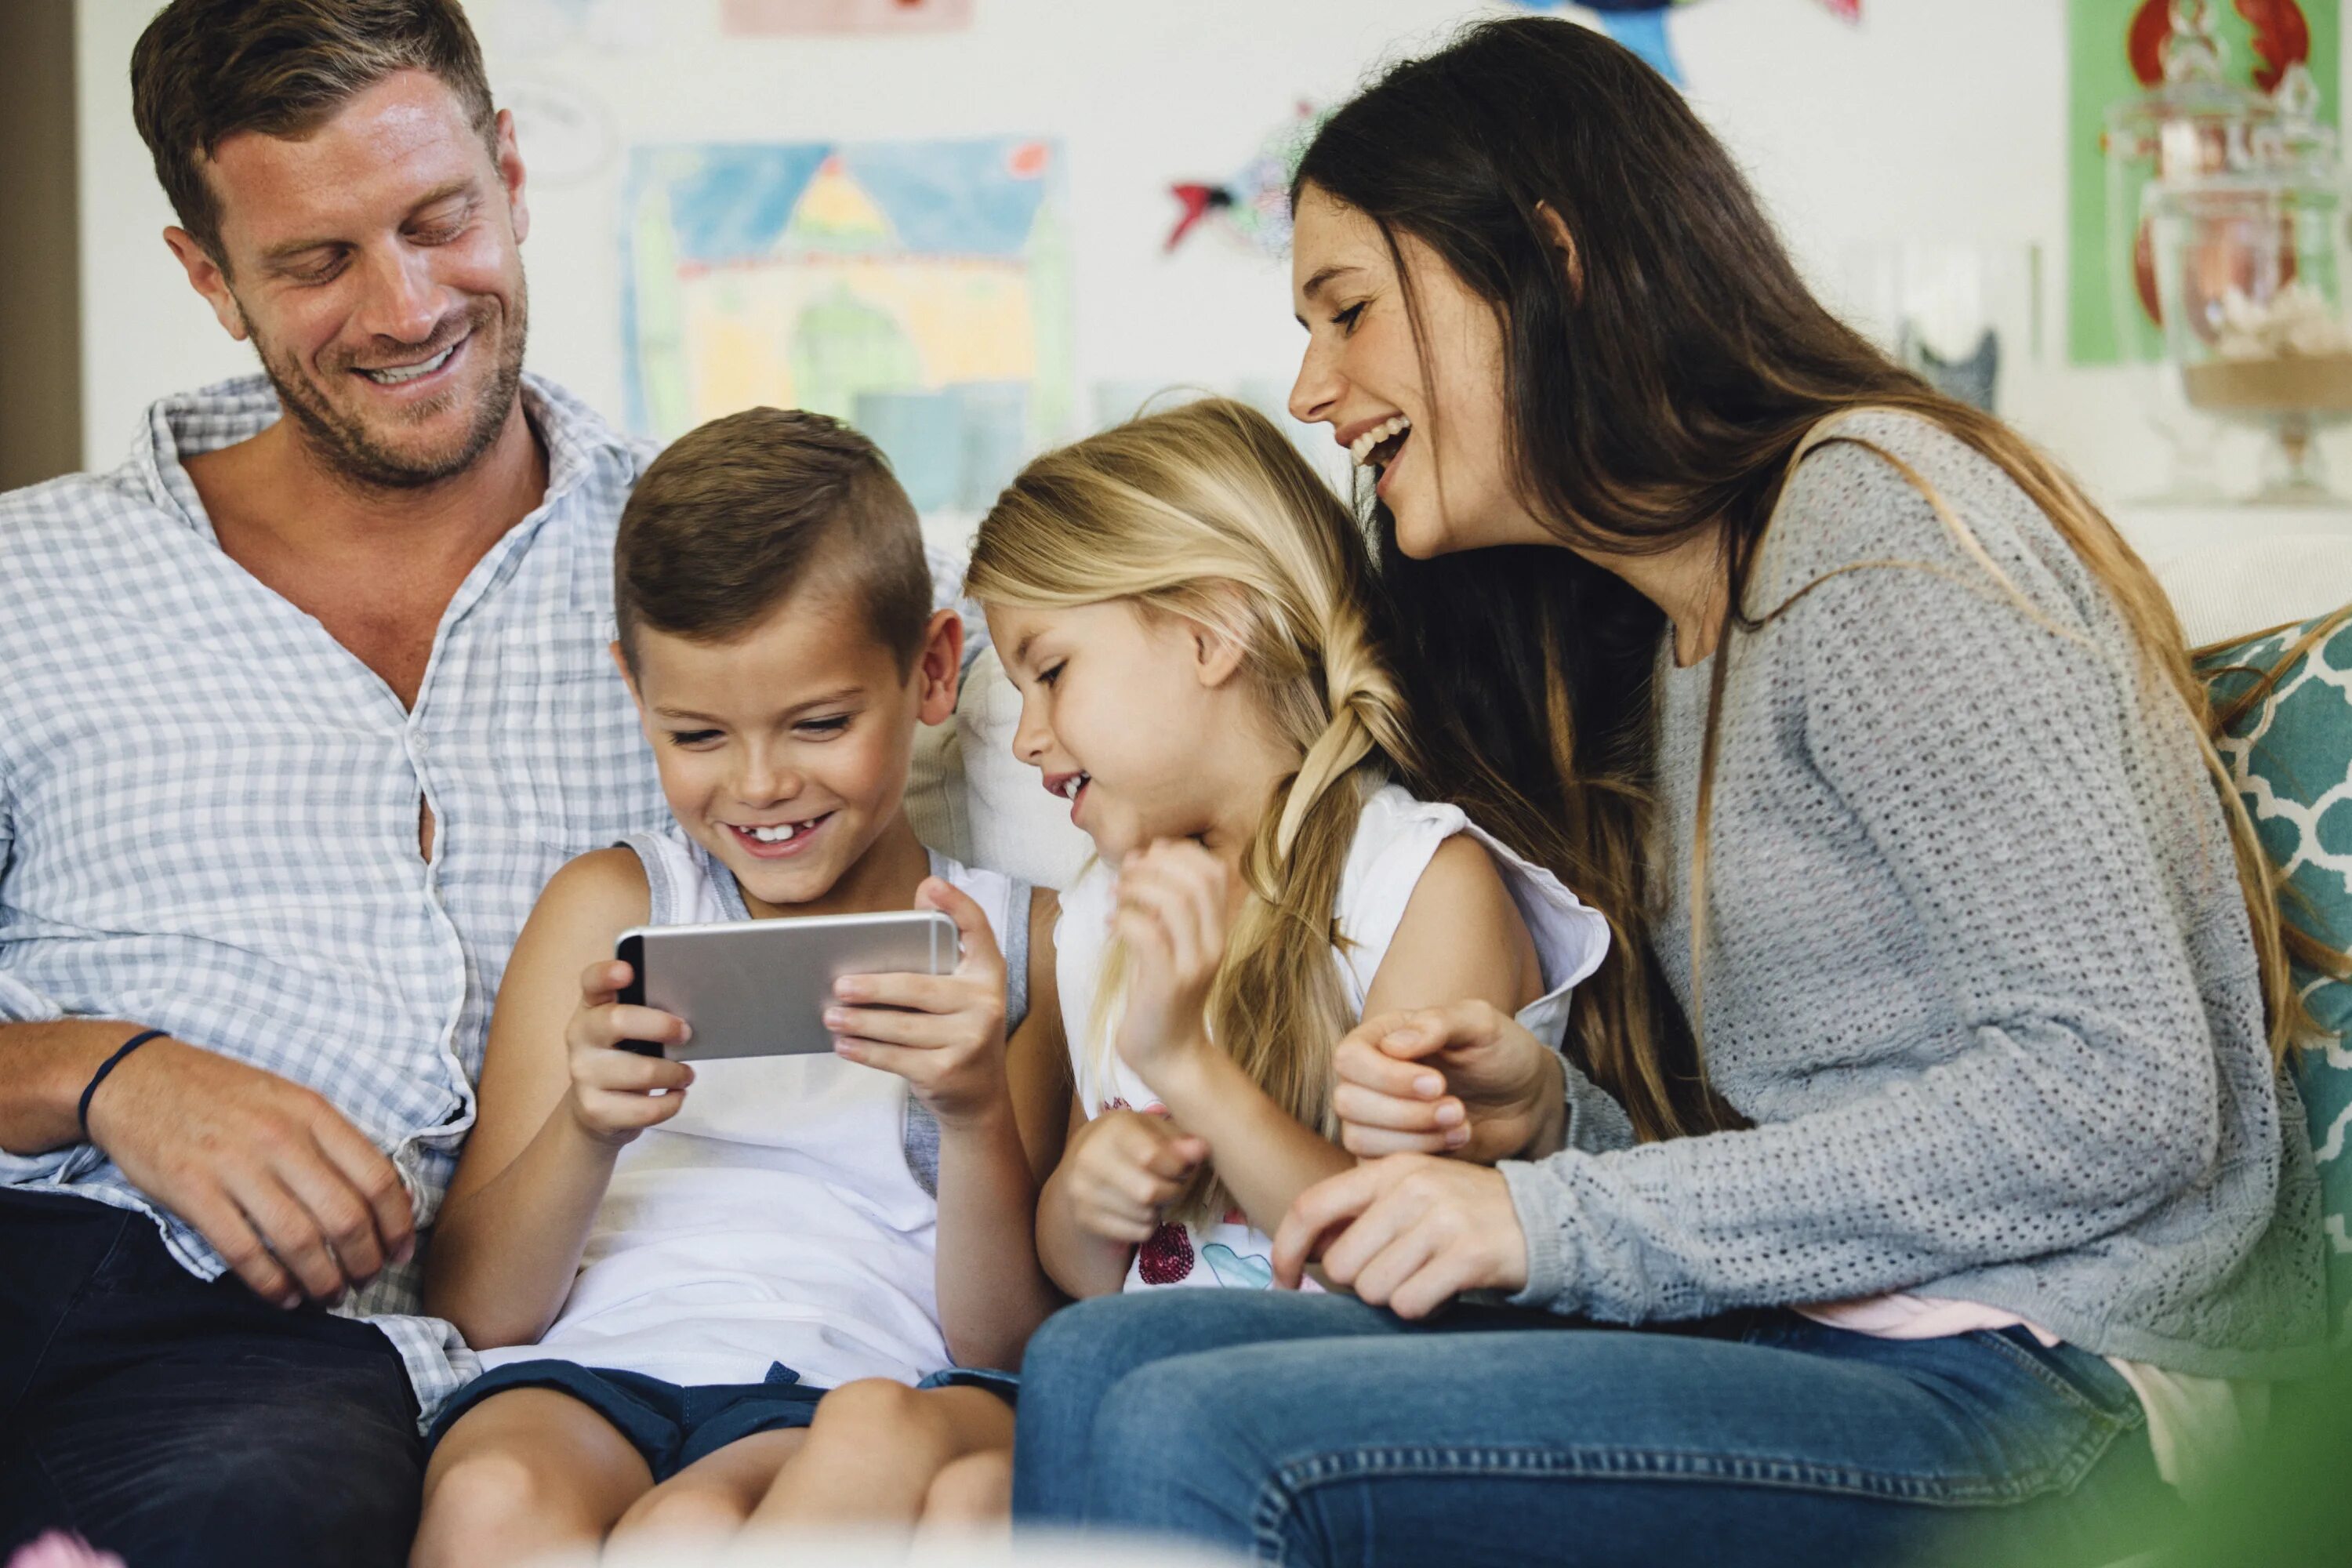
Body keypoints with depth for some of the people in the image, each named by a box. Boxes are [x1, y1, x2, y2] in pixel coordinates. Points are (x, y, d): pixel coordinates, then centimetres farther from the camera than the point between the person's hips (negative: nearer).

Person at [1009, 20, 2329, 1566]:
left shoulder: (1875, 521, -9)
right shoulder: (1657, 644, 20)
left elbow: (2119, 1092, -18)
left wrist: (1564, 1219, -15)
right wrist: (1547, 1120, -3)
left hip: (2052, 1385, -8)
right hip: (1828, 1340, 9)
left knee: (1199, 1439, -22)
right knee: (1092, 1361, -5)